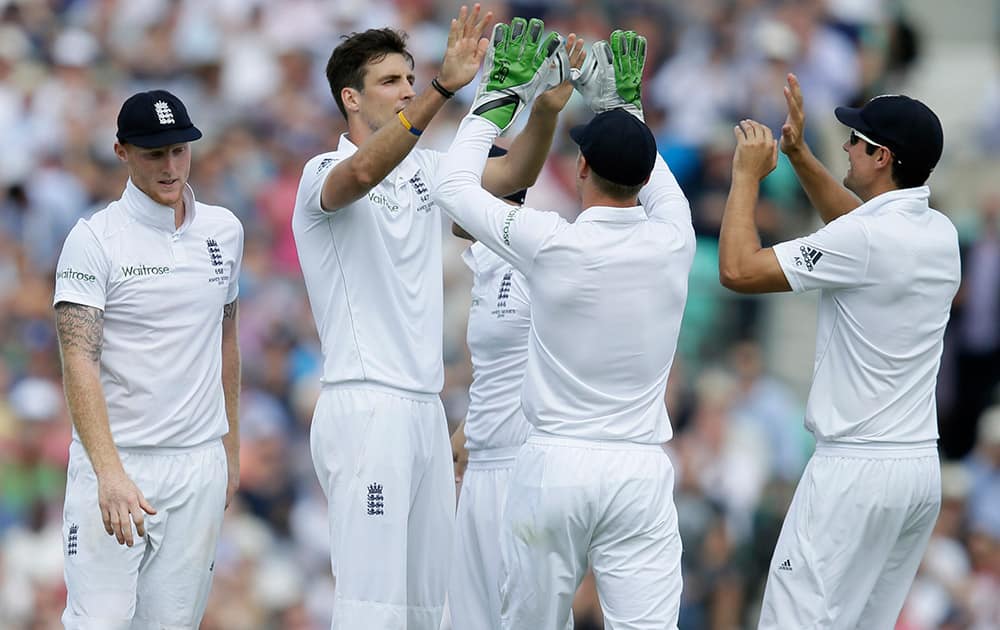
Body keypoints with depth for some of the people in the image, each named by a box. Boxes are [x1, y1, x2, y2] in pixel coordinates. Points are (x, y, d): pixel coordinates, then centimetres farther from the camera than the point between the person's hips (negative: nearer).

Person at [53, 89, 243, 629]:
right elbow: (80, 362, -17)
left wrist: (230, 449, 20)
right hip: (114, 458, -5)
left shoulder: (223, 231, 9)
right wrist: (110, 473, -29)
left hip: (199, 464, 5)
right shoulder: (94, 239, -8)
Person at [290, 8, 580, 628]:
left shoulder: (424, 171, 15)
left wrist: (547, 99, -13)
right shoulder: (324, 174, -6)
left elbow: (513, 173, 5)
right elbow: (362, 173, -29)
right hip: (365, 409, -8)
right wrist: (444, 88, -39)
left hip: (426, 409, 8)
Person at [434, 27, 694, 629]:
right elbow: (662, 187, 24)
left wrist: (497, 95, 13)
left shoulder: (554, 246, -10)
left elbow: (455, 187, 5)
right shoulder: (673, 243, -2)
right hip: (640, 468, 2)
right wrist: (625, 107, 32)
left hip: (554, 464, -2)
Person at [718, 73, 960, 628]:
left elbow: (738, 270, -15)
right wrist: (799, 155, 26)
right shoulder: (942, 234, 8)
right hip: (921, 465, 9)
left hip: (856, 467, -9)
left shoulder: (863, 242, -18)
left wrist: (747, 177, -4)